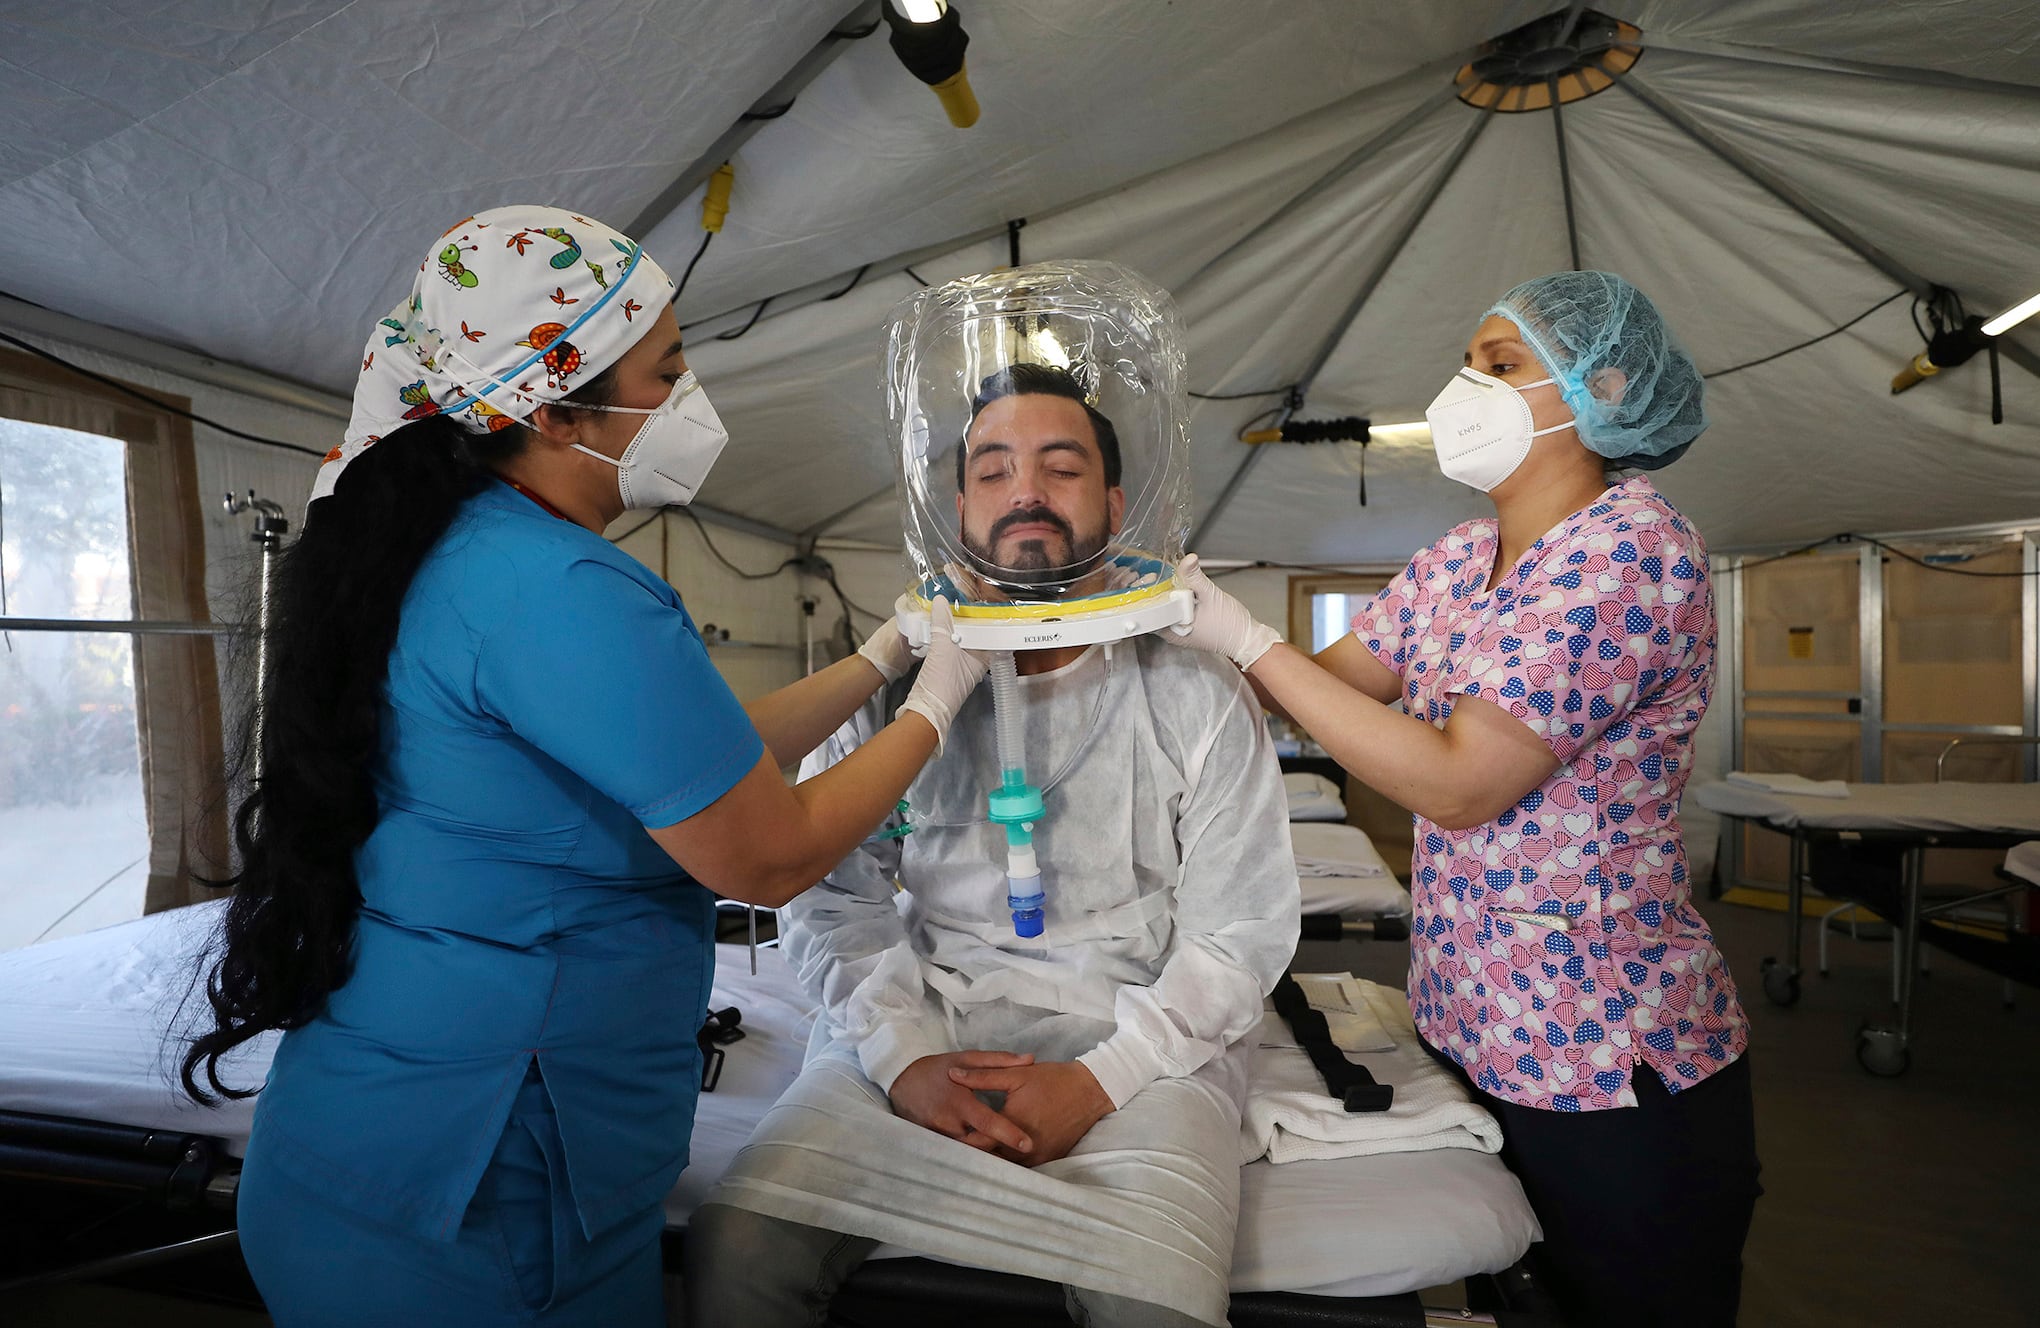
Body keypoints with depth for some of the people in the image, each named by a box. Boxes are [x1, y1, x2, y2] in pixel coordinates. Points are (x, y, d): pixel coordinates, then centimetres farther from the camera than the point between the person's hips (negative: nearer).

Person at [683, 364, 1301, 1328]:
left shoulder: (1196, 701, 0)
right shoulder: (892, 688, 4)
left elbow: (1240, 932, -1)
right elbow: (832, 902, 3)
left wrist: (1098, 1081, -12)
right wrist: (907, 1056, -12)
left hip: (1137, 1044, 0)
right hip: (913, 1025, 1)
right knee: (735, 1249, -17)